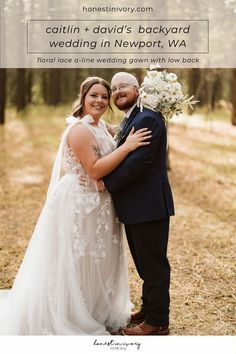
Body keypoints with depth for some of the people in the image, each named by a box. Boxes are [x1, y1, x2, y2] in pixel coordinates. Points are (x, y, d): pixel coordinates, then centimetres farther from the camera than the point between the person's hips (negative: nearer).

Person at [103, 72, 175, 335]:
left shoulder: (148, 119, -16)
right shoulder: (128, 121, 16)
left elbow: (139, 161, -24)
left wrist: (107, 184, -17)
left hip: (149, 206, -10)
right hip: (135, 207, 10)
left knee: (153, 265, 2)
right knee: (145, 263, 21)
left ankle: (157, 321, 16)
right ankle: (148, 309, 36)